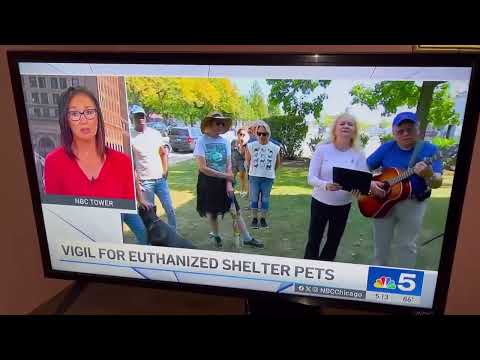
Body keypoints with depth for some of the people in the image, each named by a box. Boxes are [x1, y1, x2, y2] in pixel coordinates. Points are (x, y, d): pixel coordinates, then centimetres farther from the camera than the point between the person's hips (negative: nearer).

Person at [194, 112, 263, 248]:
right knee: (212, 212, 9)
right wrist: (225, 175, -17)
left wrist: (229, 183, -10)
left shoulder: (224, 142, 0)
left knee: (235, 211, 3)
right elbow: (202, 167, -19)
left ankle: (247, 238, 13)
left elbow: (229, 164, 2)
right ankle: (216, 235, 33)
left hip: (224, 181, 3)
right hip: (207, 182, -3)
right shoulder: (202, 141, -13)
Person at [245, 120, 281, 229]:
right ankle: (254, 219, 18)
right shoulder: (251, 146, -6)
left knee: (265, 199, 7)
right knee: (254, 199, 6)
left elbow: (277, 163, 10)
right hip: (254, 176, 0)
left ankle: (263, 219, 20)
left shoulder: (275, 148, -4)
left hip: (268, 178, 0)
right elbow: (247, 160, 8)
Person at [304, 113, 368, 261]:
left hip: (343, 205, 3)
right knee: (314, 241, 5)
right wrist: (326, 185, -35)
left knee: (334, 242, 16)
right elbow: (311, 178, -15)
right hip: (320, 202, -2)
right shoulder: (322, 149, -11)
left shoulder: (358, 154, -5)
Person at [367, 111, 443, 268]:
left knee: (408, 245, 9)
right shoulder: (387, 147, -1)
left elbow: (437, 183, -14)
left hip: (413, 204, -2)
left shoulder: (429, 149, -6)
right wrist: (370, 183, -18)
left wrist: (428, 175, -36)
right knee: (381, 243, 15)